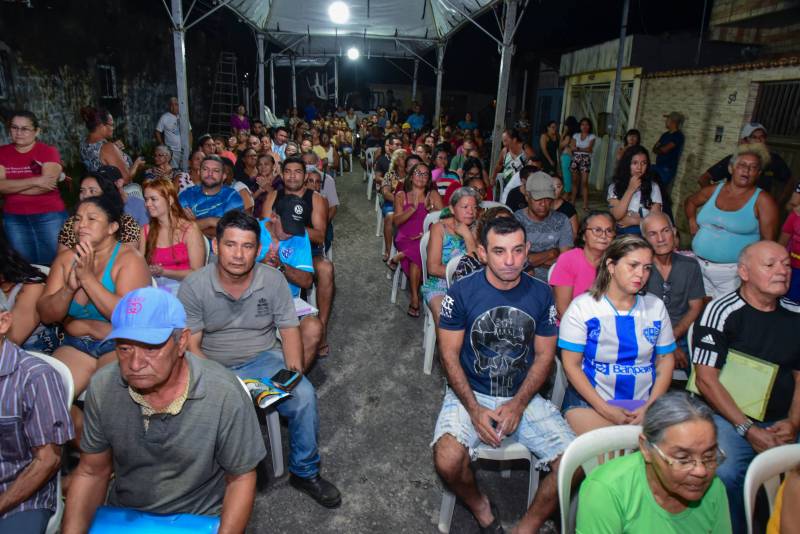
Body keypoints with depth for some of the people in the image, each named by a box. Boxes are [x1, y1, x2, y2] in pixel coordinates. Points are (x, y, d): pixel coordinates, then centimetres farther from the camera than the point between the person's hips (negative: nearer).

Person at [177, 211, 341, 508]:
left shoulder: (273, 279, -4)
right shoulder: (193, 286, -8)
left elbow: (289, 330, 0)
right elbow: (190, 346, -8)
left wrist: (294, 369, -18)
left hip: (263, 359, 1)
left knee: (304, 396, -25)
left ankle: (304, 472, -1)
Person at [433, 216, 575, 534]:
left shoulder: (541, 294, -2)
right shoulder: (461, 293, -9)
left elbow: (544, 356, 3)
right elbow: (449, 355, -7)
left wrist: (518, 405, -10)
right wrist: (475, 410, -16)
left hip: (524, 396, 3)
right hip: (470, 394, -2)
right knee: (447, 462, -27)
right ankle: (480, 507, 9)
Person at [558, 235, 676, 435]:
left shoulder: (656, 306, 8)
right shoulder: (582, 307, -6)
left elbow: (665, 359, 8)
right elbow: (571, 365, -7)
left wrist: (651, 406, -5)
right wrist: (605, 409, -13)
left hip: (644, 405, 4)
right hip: (589, 403, -3)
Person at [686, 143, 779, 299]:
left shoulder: (763, 200, -6)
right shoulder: (713, 191, 7)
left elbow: (768, 241, -8)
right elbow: (691, 201, 27)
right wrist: (692, 220, 10)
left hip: (731, 271, -4)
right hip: (698, 265, 4)